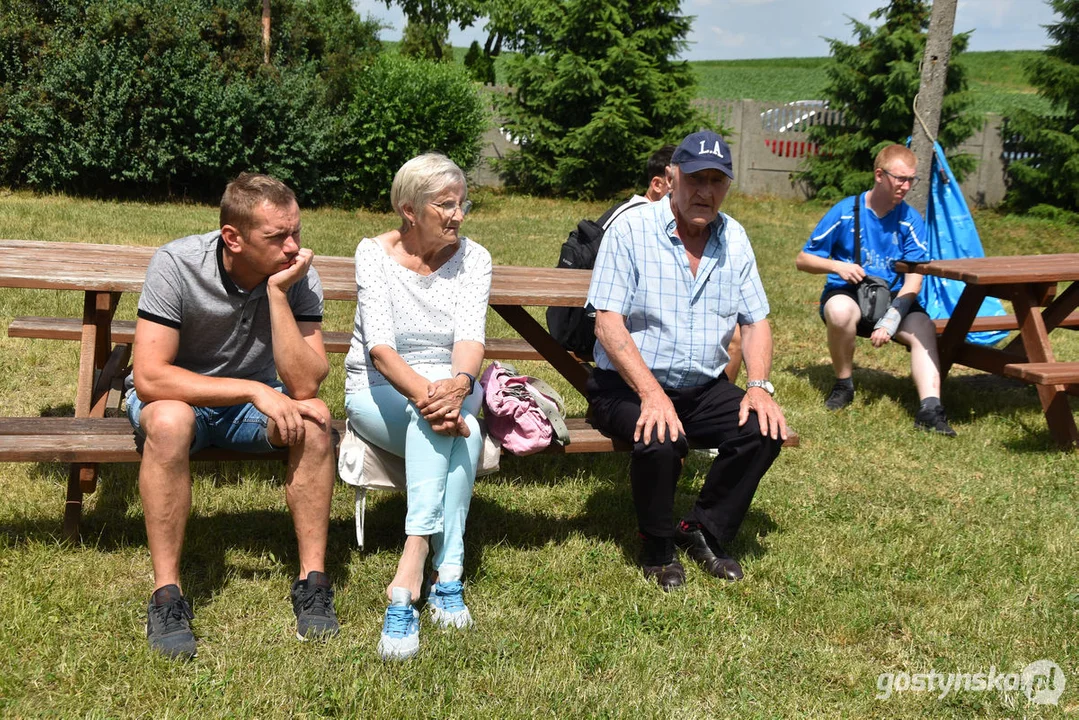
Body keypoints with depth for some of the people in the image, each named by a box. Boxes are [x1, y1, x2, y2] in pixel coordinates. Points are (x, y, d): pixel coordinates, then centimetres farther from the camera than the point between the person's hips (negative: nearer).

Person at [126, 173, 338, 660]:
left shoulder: (299, 276, -17)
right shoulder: (176, 264, -24)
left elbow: (303, 387, -25)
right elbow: (150, 377, -29)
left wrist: (277, 294, -32)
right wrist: (253, 390, -33)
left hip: (252, 399, 3)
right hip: (177, 396, -2)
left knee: (313, 417, -28)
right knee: (170, 421, -37)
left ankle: (312, 581, -19)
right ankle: (166, 597, -28)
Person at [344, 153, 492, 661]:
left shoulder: (473, 258, -1)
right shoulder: (374, 253, -8)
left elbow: (471, 335, -16)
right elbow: (379, 344, -20)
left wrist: (459, 383, -40)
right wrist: (423, 392, -40)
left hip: (450, 386, 2)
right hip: (379, 393, -2)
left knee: (453, 412, -36)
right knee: (456, 428, -35)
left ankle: (408, 576, -42)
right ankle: (446, 575, -41)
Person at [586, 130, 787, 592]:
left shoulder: (734, 239, 7)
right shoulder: (632, 230, -10)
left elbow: (755, 322, 9)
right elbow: (608, 323, -17)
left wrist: (759, 386, -9)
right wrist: (652, 394, -28)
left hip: (703, 389, 5)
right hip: (627, 387, -5)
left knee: (766, 430, -18)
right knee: (661, 440, -33)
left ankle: (703, 532, 3)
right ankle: (657, 549, -4)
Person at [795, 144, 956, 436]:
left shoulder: (910, 219, -1)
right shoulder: (845, 212, -5)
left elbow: (914, 281, -7)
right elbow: (803, 259, 1)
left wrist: (889, 321, -21)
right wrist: (837, 266, -19)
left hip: (894, 298, 2)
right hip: (848, 294, -1)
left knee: (923, 328, -28)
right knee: (841, 310, -36)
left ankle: (930, 407, -38)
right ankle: (843, 384, -12)